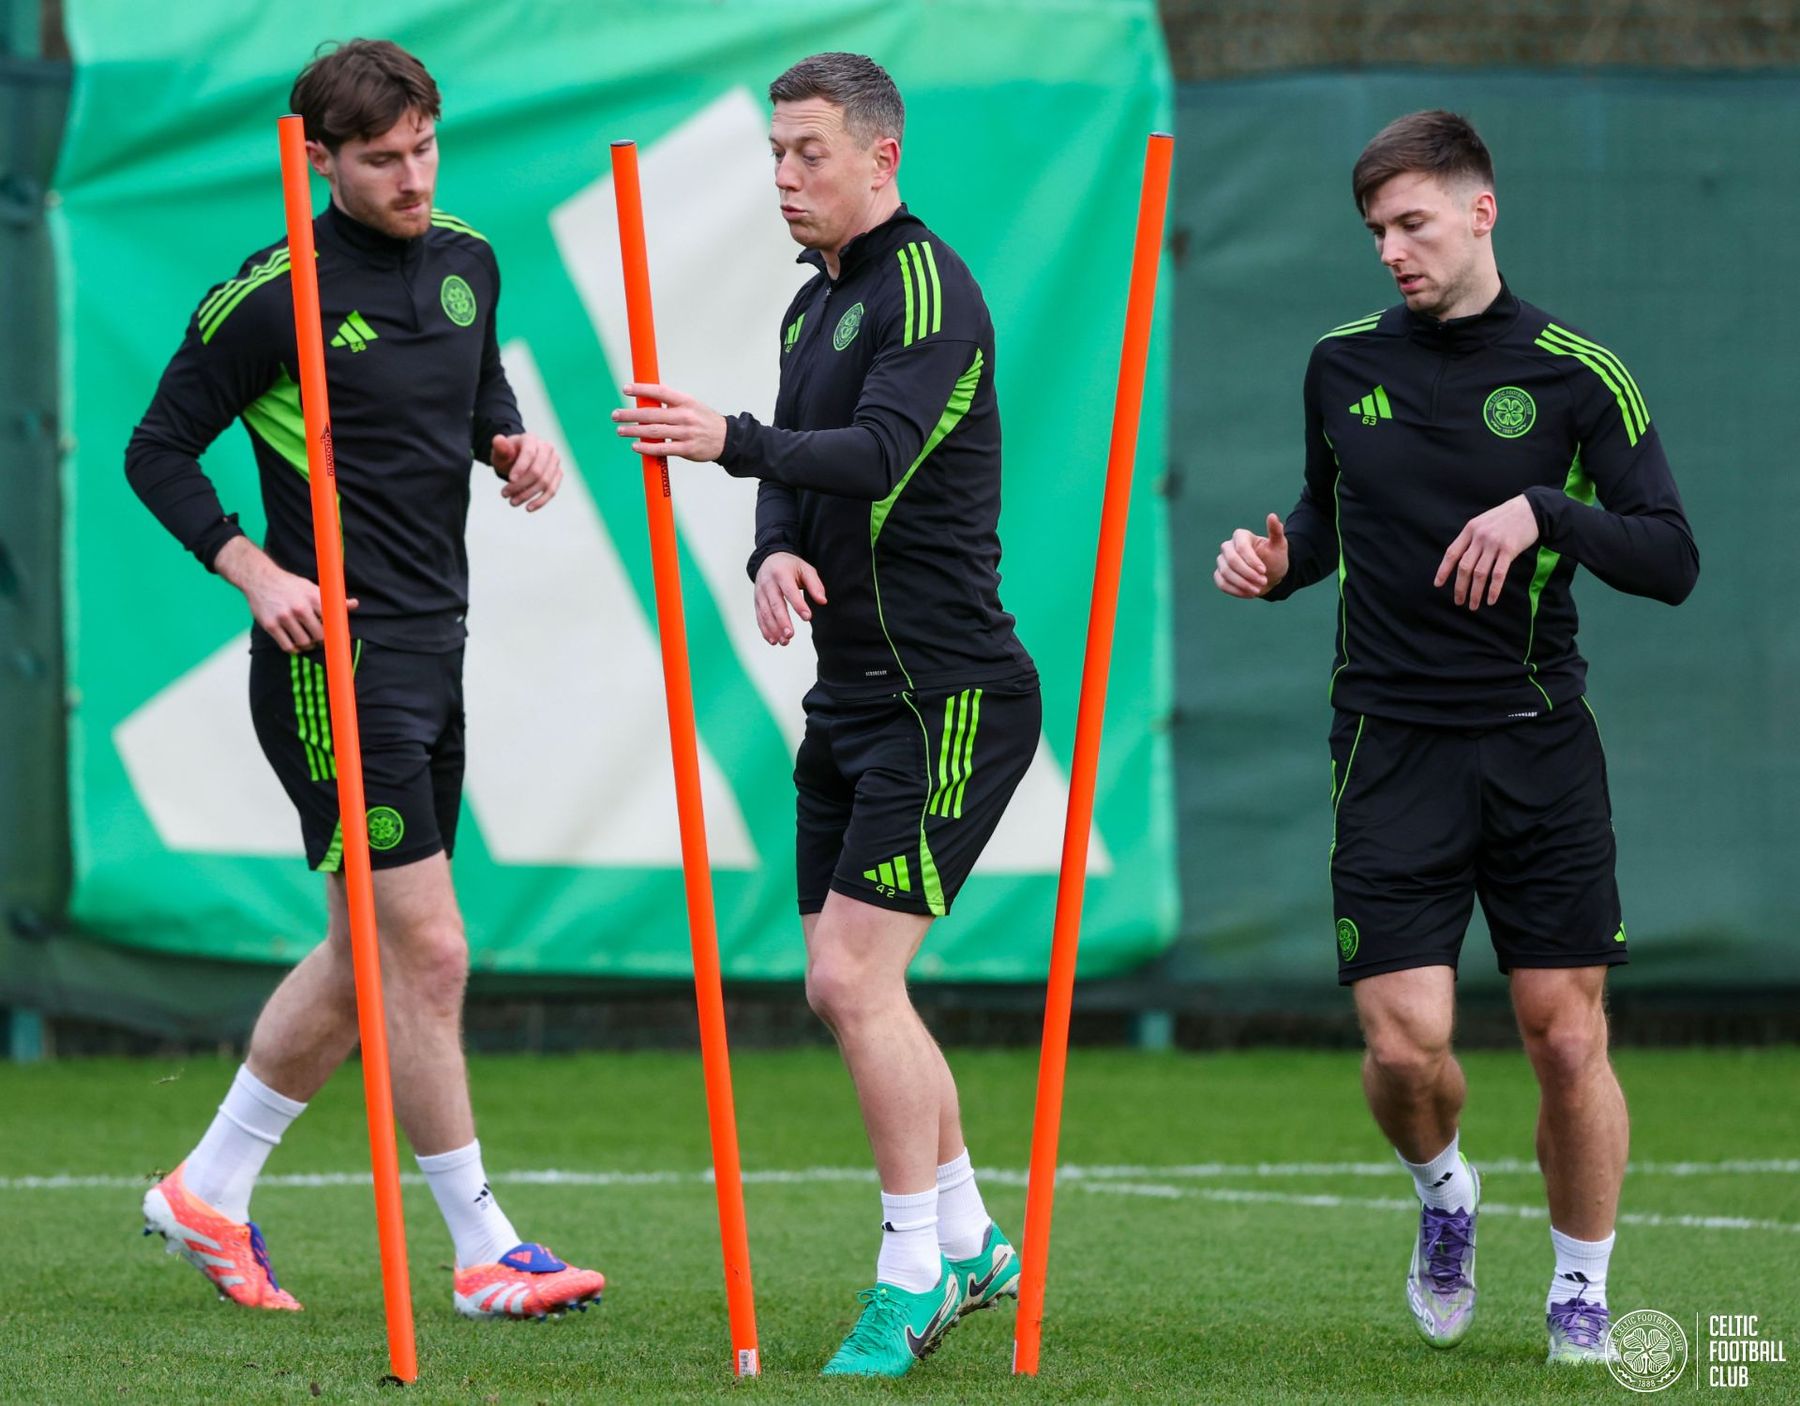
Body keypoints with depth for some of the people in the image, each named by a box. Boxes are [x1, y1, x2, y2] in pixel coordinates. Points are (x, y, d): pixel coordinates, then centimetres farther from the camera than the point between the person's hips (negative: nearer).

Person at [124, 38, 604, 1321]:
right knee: (428, 954, -9)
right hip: (335, 656, -8)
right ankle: (486, 1256, -2)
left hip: (434, 646, 8)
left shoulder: (467, 262, 8)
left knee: (365, 957, 15)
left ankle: (211, 1191, 29)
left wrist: (512, 443, 3)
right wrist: (255, 572, -15)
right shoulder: (277, 297, -12)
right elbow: (158, 453, -5)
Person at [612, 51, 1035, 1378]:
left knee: (857, 976, -14)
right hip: (853, 698, 9)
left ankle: (914, 1276, -5)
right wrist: (774, 554, -8)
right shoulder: (815, 303, 15)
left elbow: (879, 456, -29)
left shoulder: (928, 287, -13)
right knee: (846, 990, 12)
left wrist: (732, 441, -44)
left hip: (947, 694, -9)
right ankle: (968, 1243, 26)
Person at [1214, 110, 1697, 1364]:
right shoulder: (1343, 366, 8)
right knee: (1405, 1046, -10)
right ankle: (1442, 1192, 24)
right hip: (1392, 745, 1)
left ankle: (1582, 1296, 17)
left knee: (1569, 1039, -3)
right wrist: (1281, 559, 4)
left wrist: (1545, 513, -19)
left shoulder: (1577, 374, -2)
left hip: (1541, 745, -1)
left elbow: (1673, 561, -4)